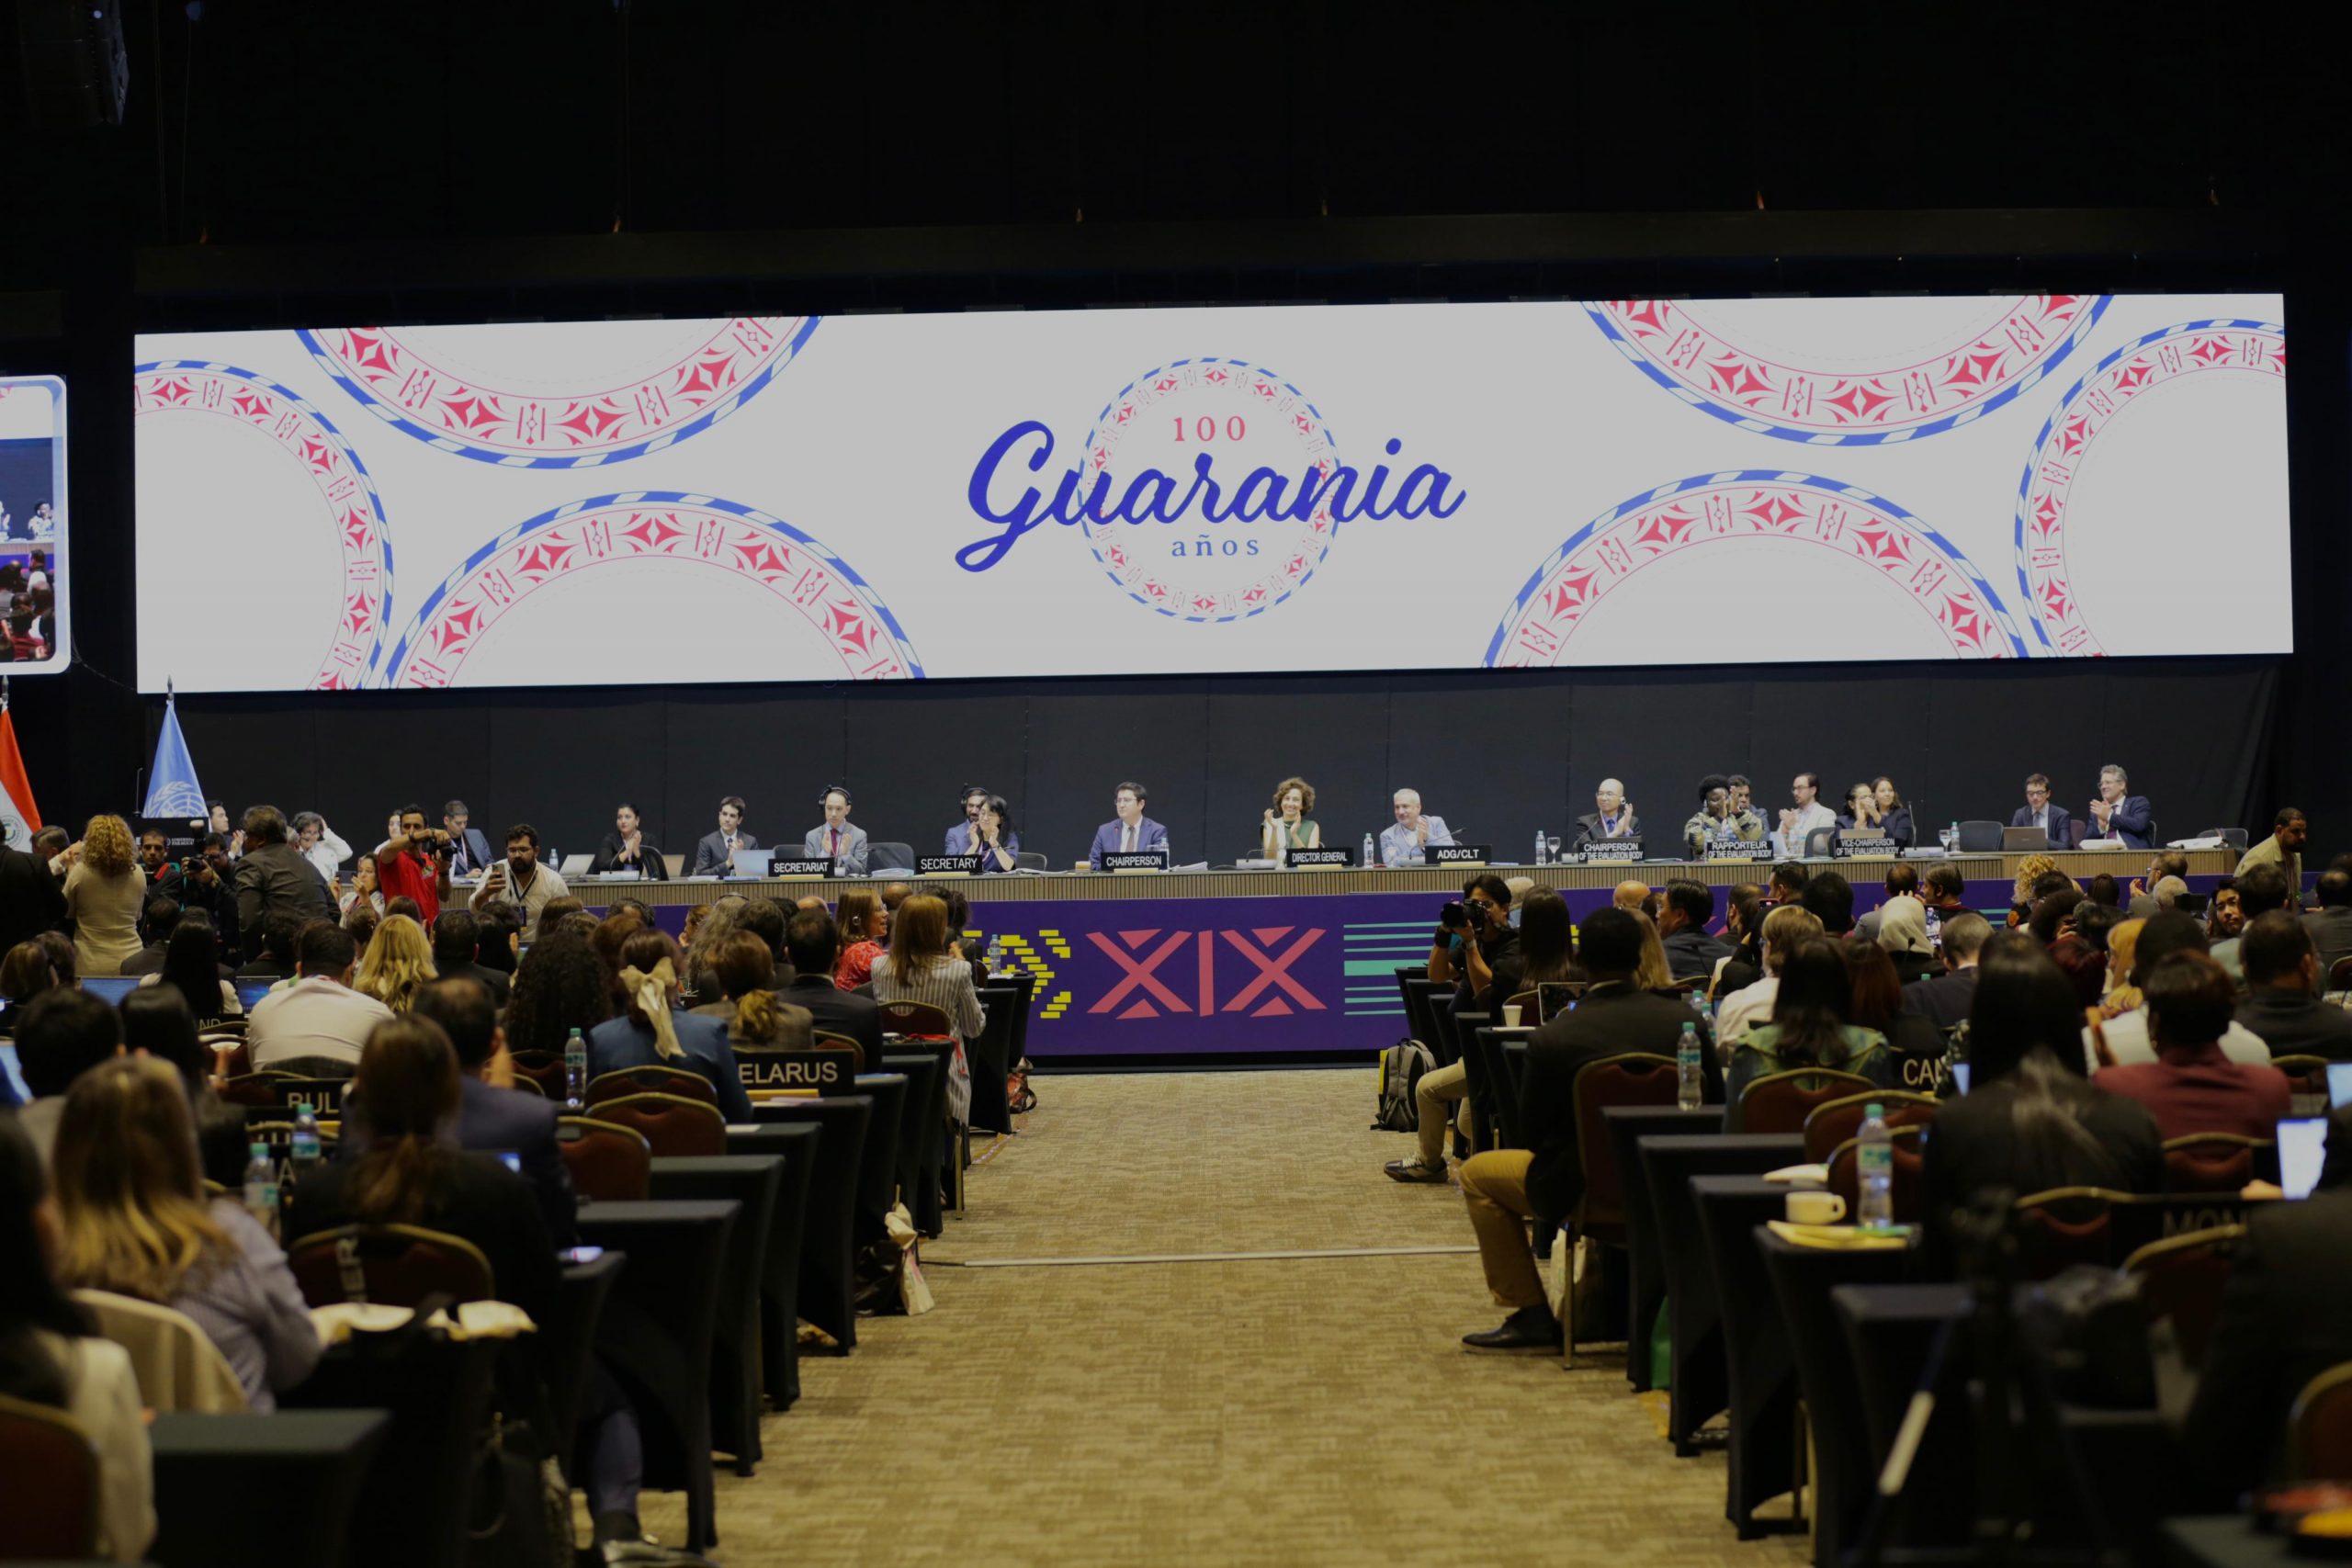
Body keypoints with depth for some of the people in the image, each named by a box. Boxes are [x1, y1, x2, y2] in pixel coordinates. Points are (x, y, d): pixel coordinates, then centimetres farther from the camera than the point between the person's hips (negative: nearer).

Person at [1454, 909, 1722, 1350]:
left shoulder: (1553, 1038, -18)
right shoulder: (1685, 1021, -9)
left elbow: (1533, 1130, -6)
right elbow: (1714, 1102, 3)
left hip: (1581, 1191, -4)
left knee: (1477, 1173, 19)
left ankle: (1532, 1316, 16)